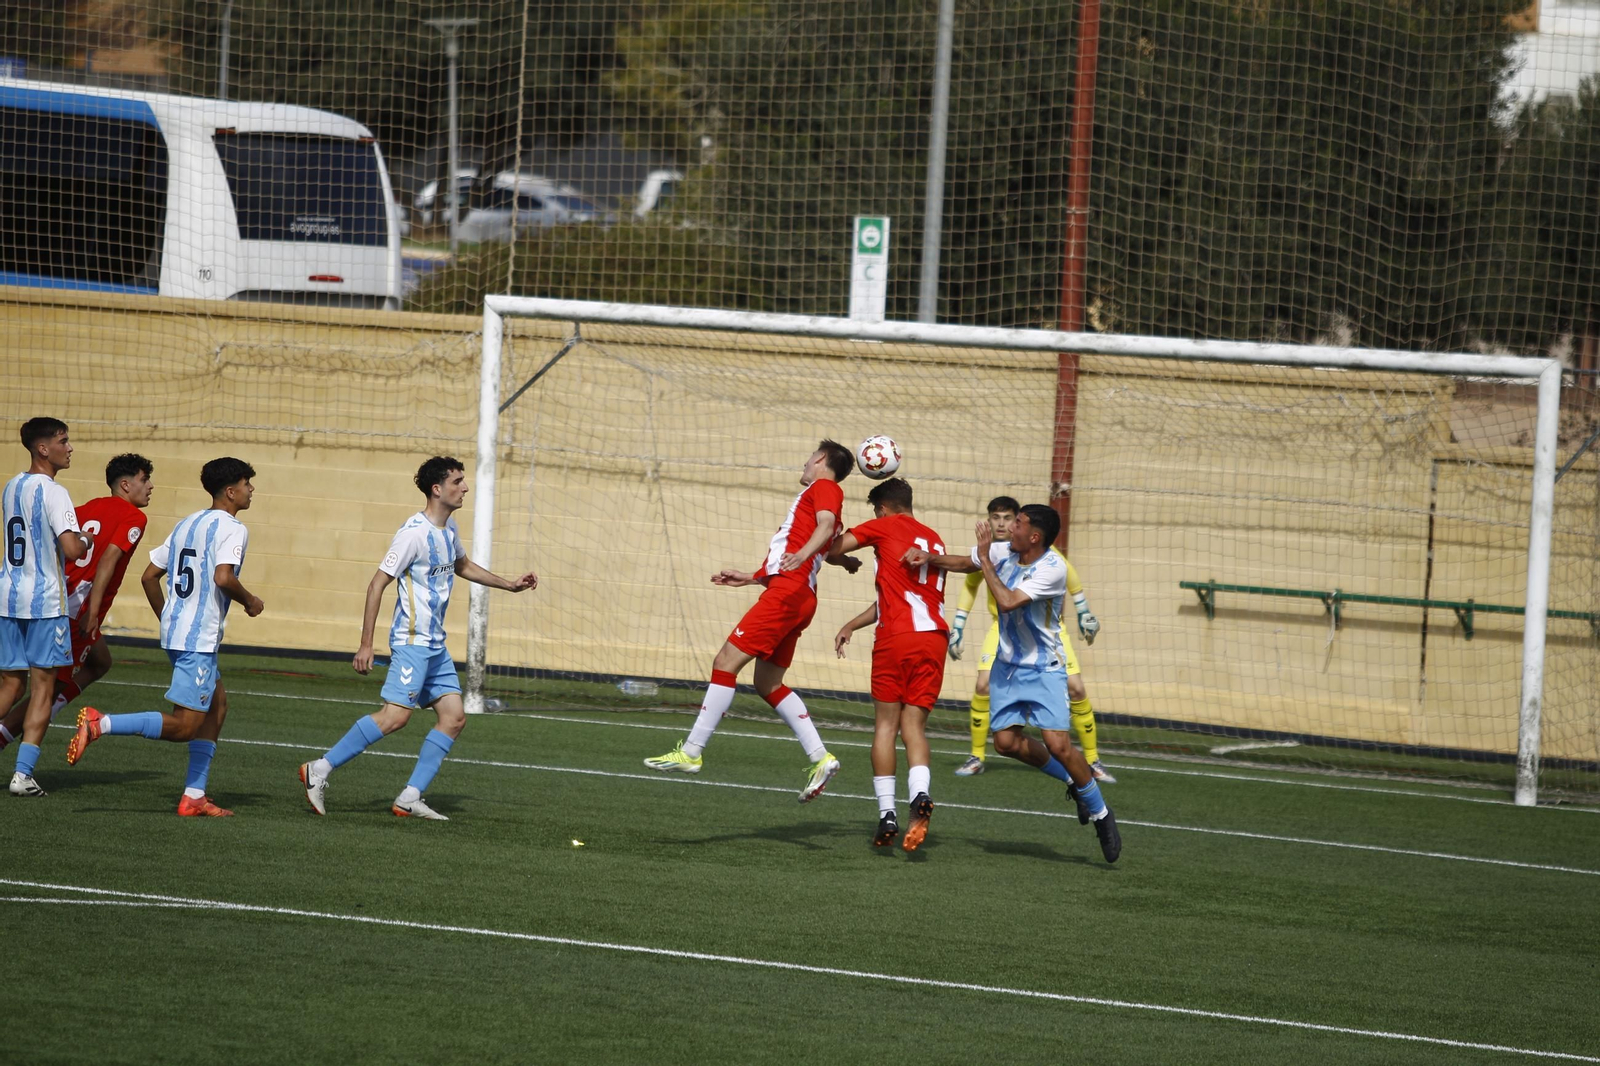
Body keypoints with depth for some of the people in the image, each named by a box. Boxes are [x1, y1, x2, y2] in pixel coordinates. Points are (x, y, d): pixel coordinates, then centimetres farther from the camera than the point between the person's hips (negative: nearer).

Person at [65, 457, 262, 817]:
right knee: (184, 726, -11)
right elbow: (223, 577, -26)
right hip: (199, 639, -10)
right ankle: (99, 725, -22)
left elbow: (149, 576, 18)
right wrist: (249, 601, -7)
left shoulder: (186, 525, 17)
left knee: (217, 704, 19)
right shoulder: (231, 528, -9)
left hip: (175, 631, 10)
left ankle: (194, 797, 15)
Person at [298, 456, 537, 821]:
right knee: (395, 715, -18)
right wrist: (366, 645, -18)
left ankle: (410, 798, 4)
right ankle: (320, 769, -11)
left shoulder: (449, 528, 12)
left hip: (436, 645, 9)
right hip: (412, 640, -9)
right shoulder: (415, 532, -16)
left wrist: (509, 584, 28)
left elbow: (463, 566, 34)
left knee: (454, 717, 2)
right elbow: (377, 584, -16)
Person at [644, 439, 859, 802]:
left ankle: (691, 752, -14)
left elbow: (826, 525, -20)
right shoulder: (815, 497, 29)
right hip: (796, 596, 10)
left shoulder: (824, 487, 2)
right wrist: (748, 578, 34)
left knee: (726, 661, -12)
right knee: (768, 684, 12)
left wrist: (802, 553, -38)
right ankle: (820, 758, 7)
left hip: (787, 593, -10)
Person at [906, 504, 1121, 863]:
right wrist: (930, 558, -3)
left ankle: (1100, 813, 2)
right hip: (1007, 665, 7)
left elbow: (1008, 602, -33)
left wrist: (985, 559, -26)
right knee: (1007, 741, -1)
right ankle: (1075, 781, 22)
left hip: (1044, 668, -7)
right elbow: (965, 563, 15)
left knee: (1058, 744, -18)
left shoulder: (1052, 569, -24)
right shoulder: (1003, 551, -4)